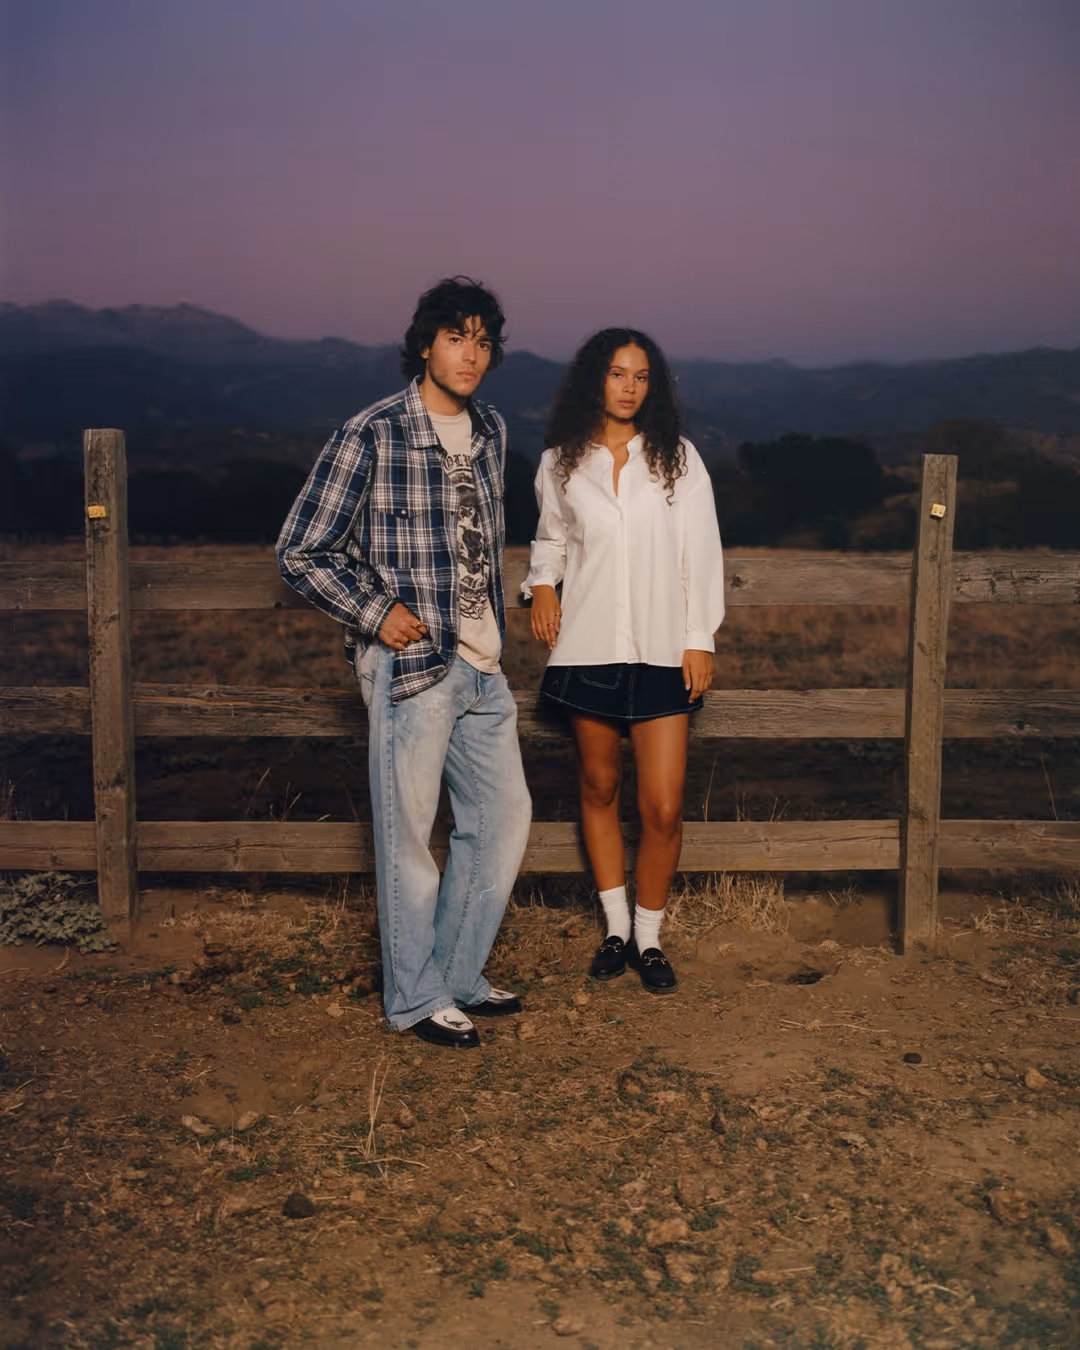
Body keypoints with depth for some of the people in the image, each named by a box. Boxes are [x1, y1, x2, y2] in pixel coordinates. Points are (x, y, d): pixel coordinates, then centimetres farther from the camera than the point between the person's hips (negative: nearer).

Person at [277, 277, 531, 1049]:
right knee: (410, 832, 3)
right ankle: (417, 999, 19)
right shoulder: (371, 436, -11)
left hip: (482, 667, 7)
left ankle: (458, 976, 30)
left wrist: (495, 633, 17)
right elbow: (301, 554, -8)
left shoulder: (491, 433, 9)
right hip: (410, 665, -7)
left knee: (503, 816, 13)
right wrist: (376, 614, -12)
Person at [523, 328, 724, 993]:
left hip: (661, 651, -1)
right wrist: (543, 582, 4)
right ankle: (617, 929, 27)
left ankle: (649, 937, 15)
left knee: (663, 808, -5)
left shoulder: (677, 458, 3)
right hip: (590, 646, 2)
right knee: (599, 787, 11)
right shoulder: (561, 463, 6)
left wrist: (700, 639, -2)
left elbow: (700, 551, 2)